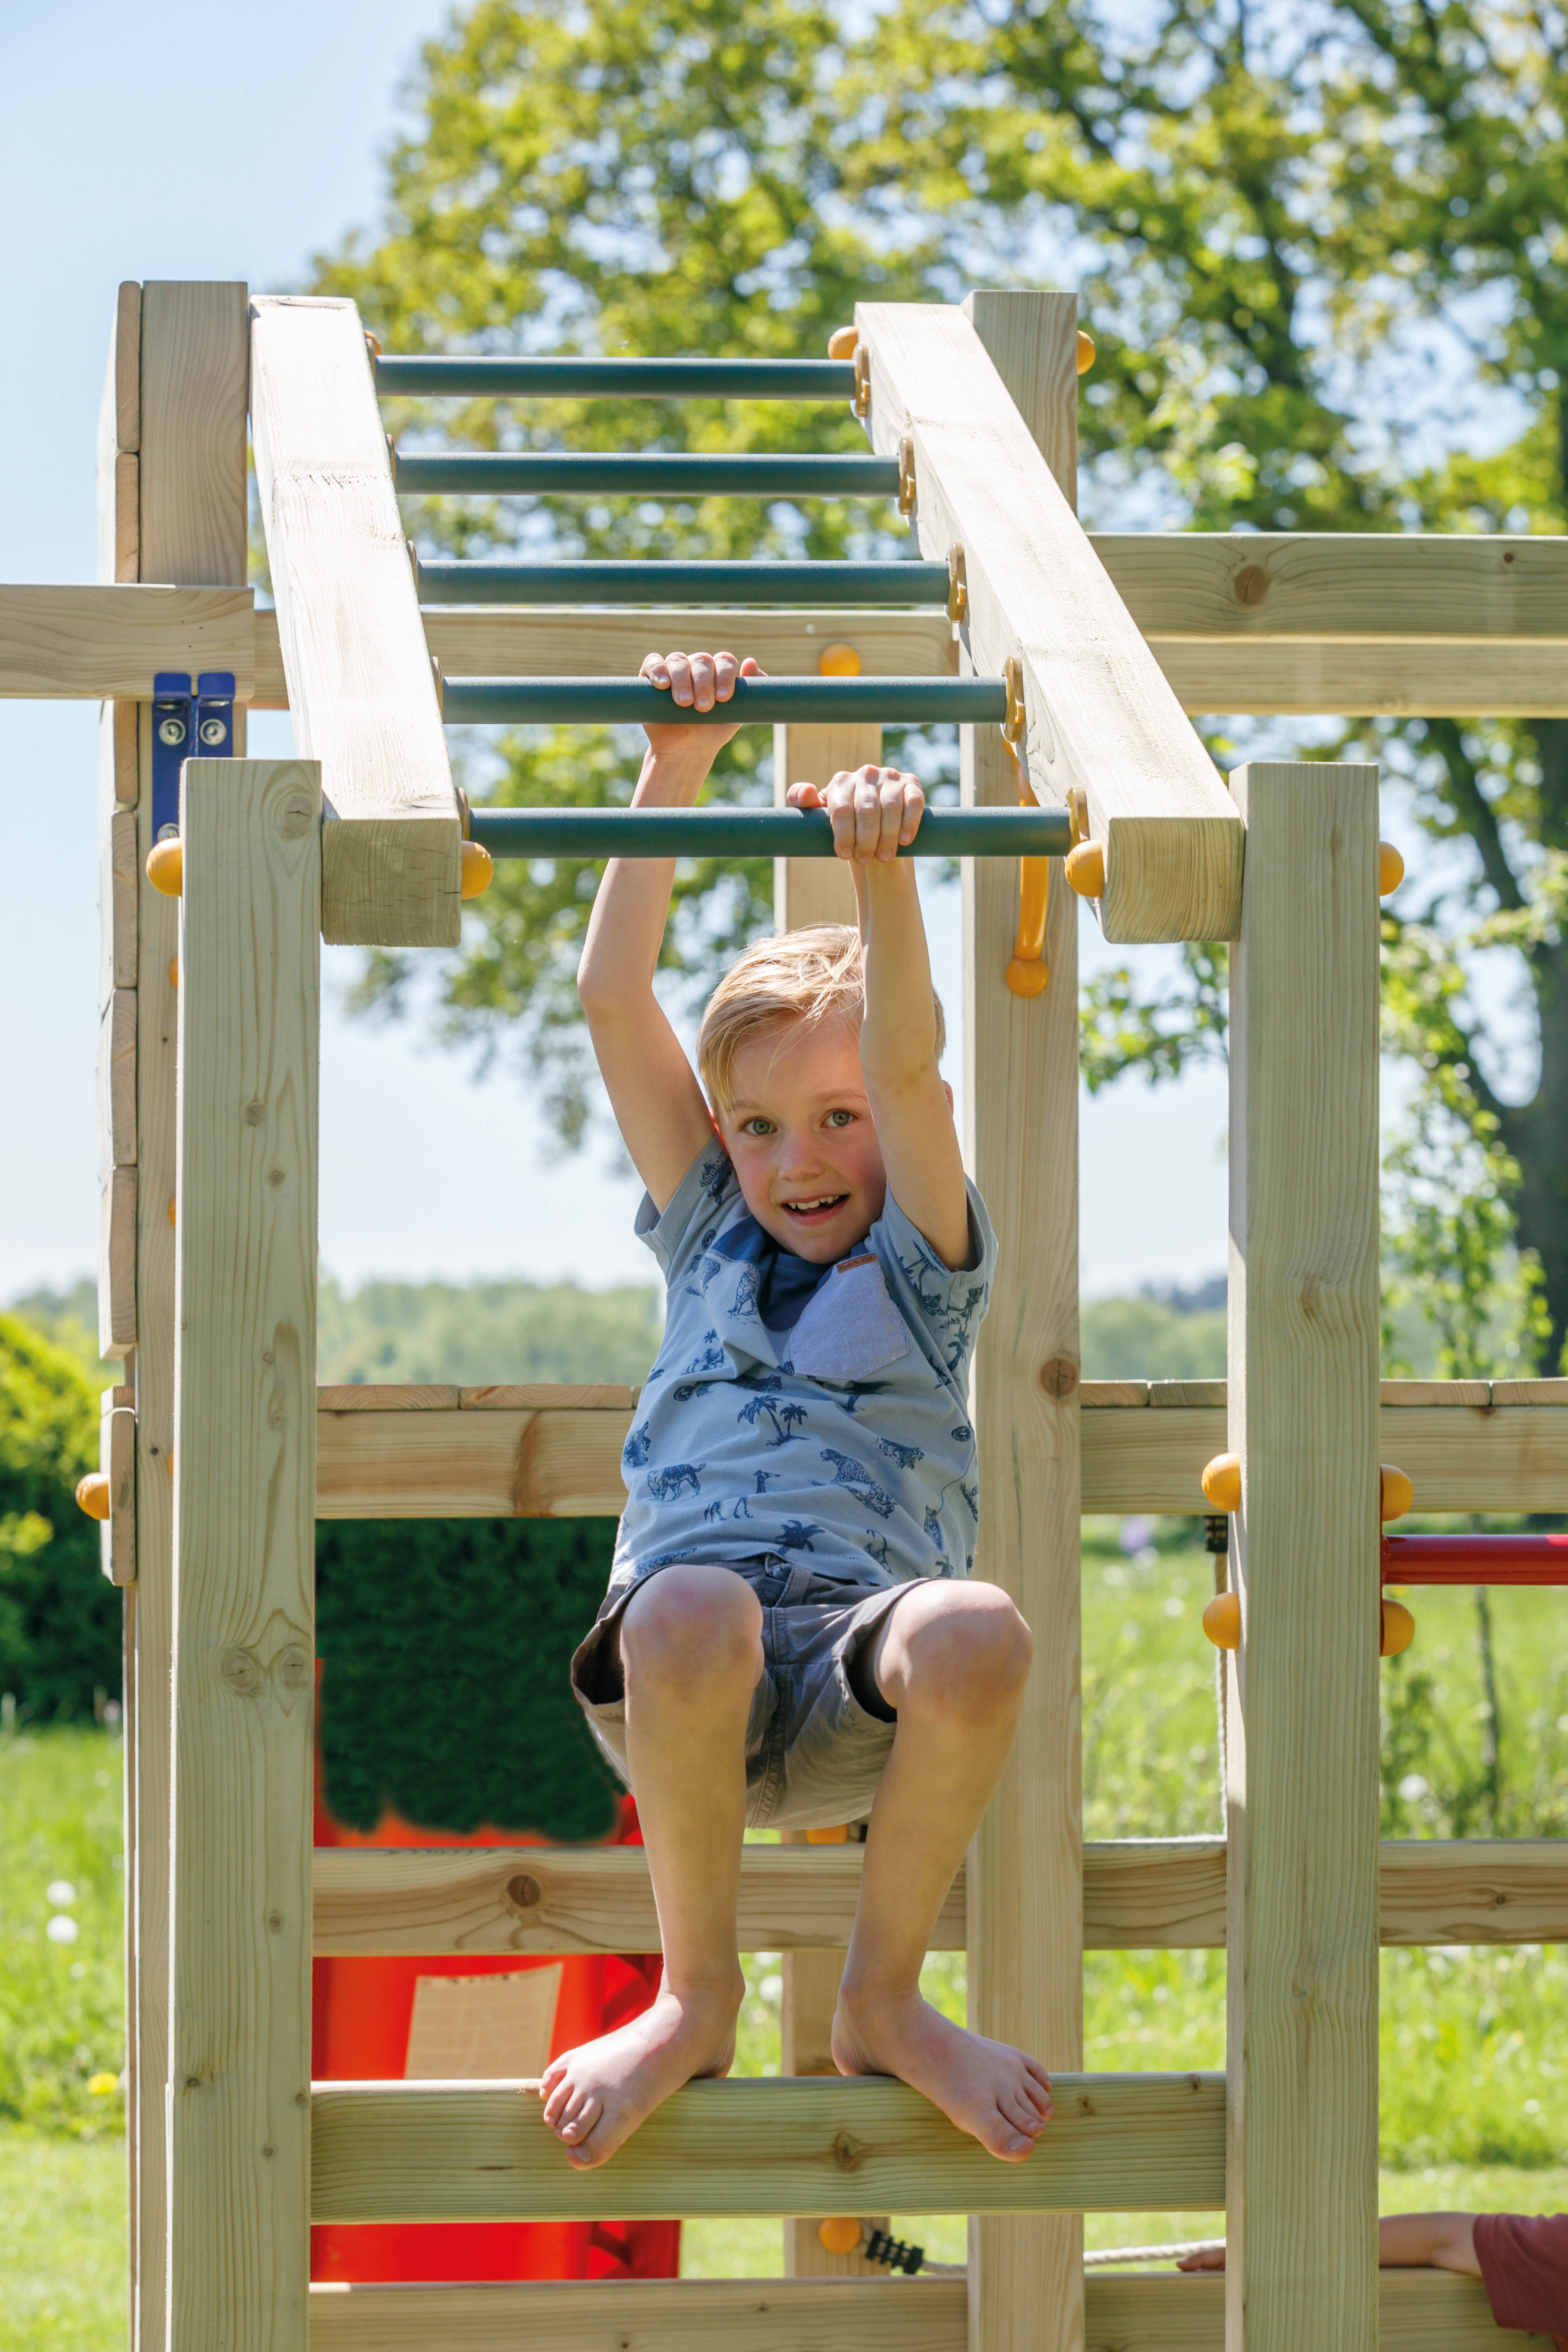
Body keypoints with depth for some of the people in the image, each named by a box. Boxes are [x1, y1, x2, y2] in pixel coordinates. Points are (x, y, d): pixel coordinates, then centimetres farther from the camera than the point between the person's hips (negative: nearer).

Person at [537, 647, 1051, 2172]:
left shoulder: (921, 1261, 20)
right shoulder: (706, 1237, 26)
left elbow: (908, 1064, 2)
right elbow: (613, 1000, 19)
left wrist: (882, 873, -12)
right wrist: (673, 775, 13)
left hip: (860, 1666, 0)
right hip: (682, 1689, 0)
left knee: (974, 1634, -37)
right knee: (693, 1608, -38)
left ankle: (884, 2000, -11)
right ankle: (696, 1995, -15)